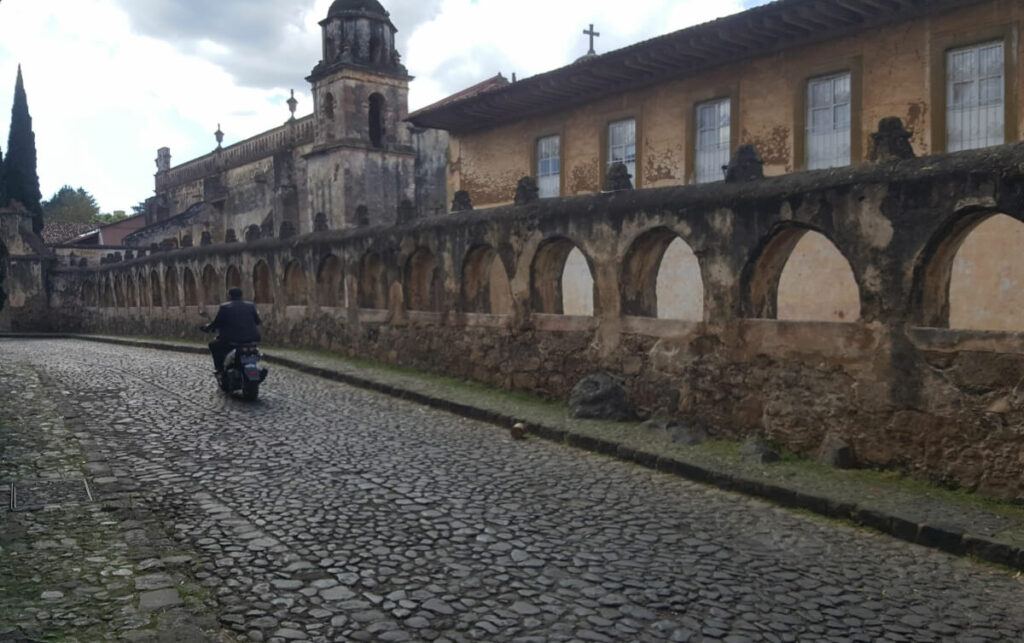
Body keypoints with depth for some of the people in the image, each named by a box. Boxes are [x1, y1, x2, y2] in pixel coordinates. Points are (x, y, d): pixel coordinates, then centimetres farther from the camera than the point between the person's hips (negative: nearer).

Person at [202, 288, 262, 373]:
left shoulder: (224, 307, -5)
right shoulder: (251, 306, 4)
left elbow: (216, 323, 2)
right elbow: (257, 322, 12)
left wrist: (207, 327, 22)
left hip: (232, 340, -4)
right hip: (252, 340, 4)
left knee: (213, 345, 22)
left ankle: (220, 368, 16)